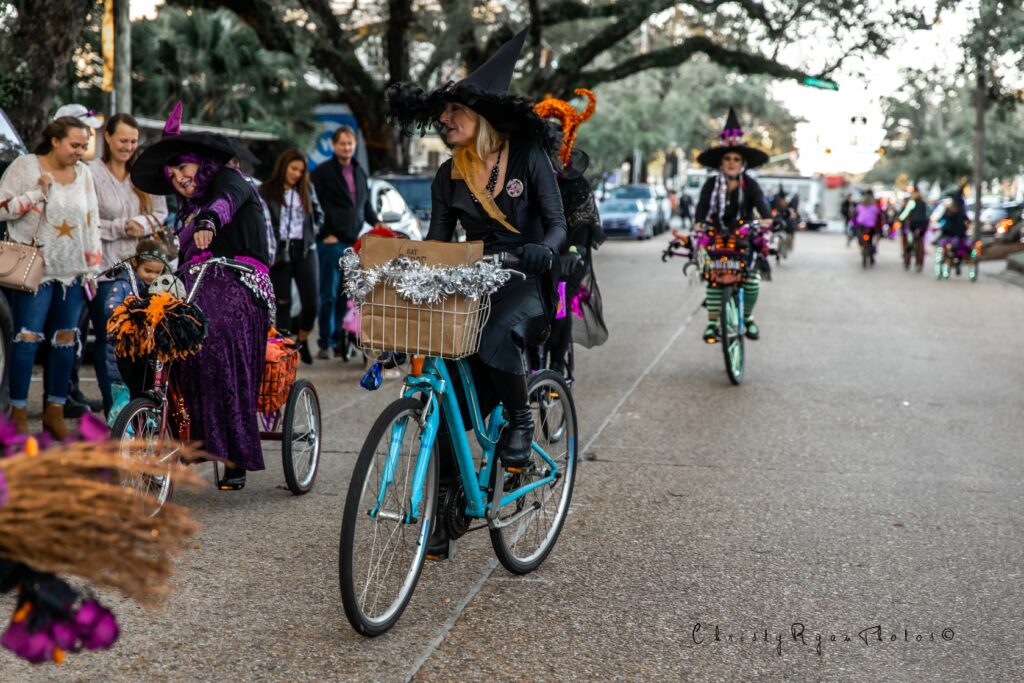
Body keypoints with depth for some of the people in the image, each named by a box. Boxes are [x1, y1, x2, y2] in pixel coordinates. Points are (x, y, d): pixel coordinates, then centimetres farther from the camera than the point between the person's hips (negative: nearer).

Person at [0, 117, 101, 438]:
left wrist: (93, 265, 8)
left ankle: (55, 410, 15)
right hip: (35, 269, -4)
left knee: (66, 339, 6)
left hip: (73, 273, 5)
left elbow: (93, 221, 13)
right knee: (28, 337, -8)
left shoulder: (84, 173, 10)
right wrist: (37, 194, -17)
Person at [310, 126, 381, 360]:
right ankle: (325, 343, 1)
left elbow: (366, 204, 25)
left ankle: (338, 341, 14)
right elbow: (316, 205, -9)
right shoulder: (322, 172, -3)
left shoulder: (359, 172, 18)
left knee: (345, 296, 7)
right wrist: (326, 234, -14)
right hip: (331, 242, -6)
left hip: (353, 242, 6)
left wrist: (376, 223, 10)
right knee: (329, 294, -4)